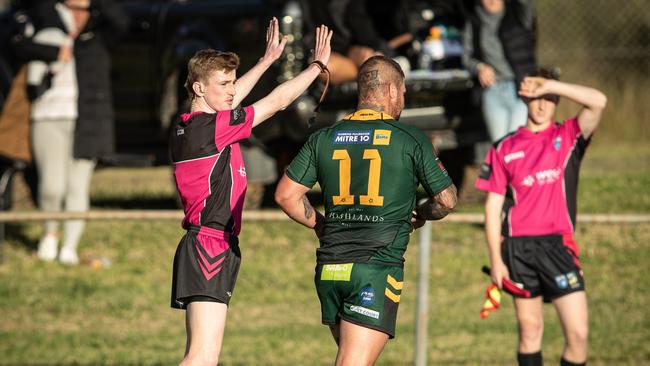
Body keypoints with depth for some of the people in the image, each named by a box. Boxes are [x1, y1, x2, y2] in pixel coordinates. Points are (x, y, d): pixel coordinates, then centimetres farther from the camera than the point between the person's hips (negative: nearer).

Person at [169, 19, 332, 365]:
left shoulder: (184, 127, 11)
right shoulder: (212, 128, -14)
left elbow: (227, 99, 31)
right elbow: (277, 100, -6)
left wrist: (267, 60, 38)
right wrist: (317, 65, 6)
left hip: (201, 244, 10)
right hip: (211, 249, -10)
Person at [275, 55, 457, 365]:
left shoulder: (323, 139, 7)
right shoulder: (411, 140, -2)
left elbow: (285, 194, 4)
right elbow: (447, 199, 3)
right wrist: (421, 215, 25)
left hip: (329, 269, 5)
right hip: (378, 270, -5)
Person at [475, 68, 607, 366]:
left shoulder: (568, 137, 5)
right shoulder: (505, 148, 8)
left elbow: (598, 102, -13)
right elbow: (493, 205, 8)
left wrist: (550, 85, -11)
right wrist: (496, 260, 1)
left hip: (558, 244, -1)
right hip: (518, 248, 1)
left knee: (578, 333, -10)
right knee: (529, 330, 7)